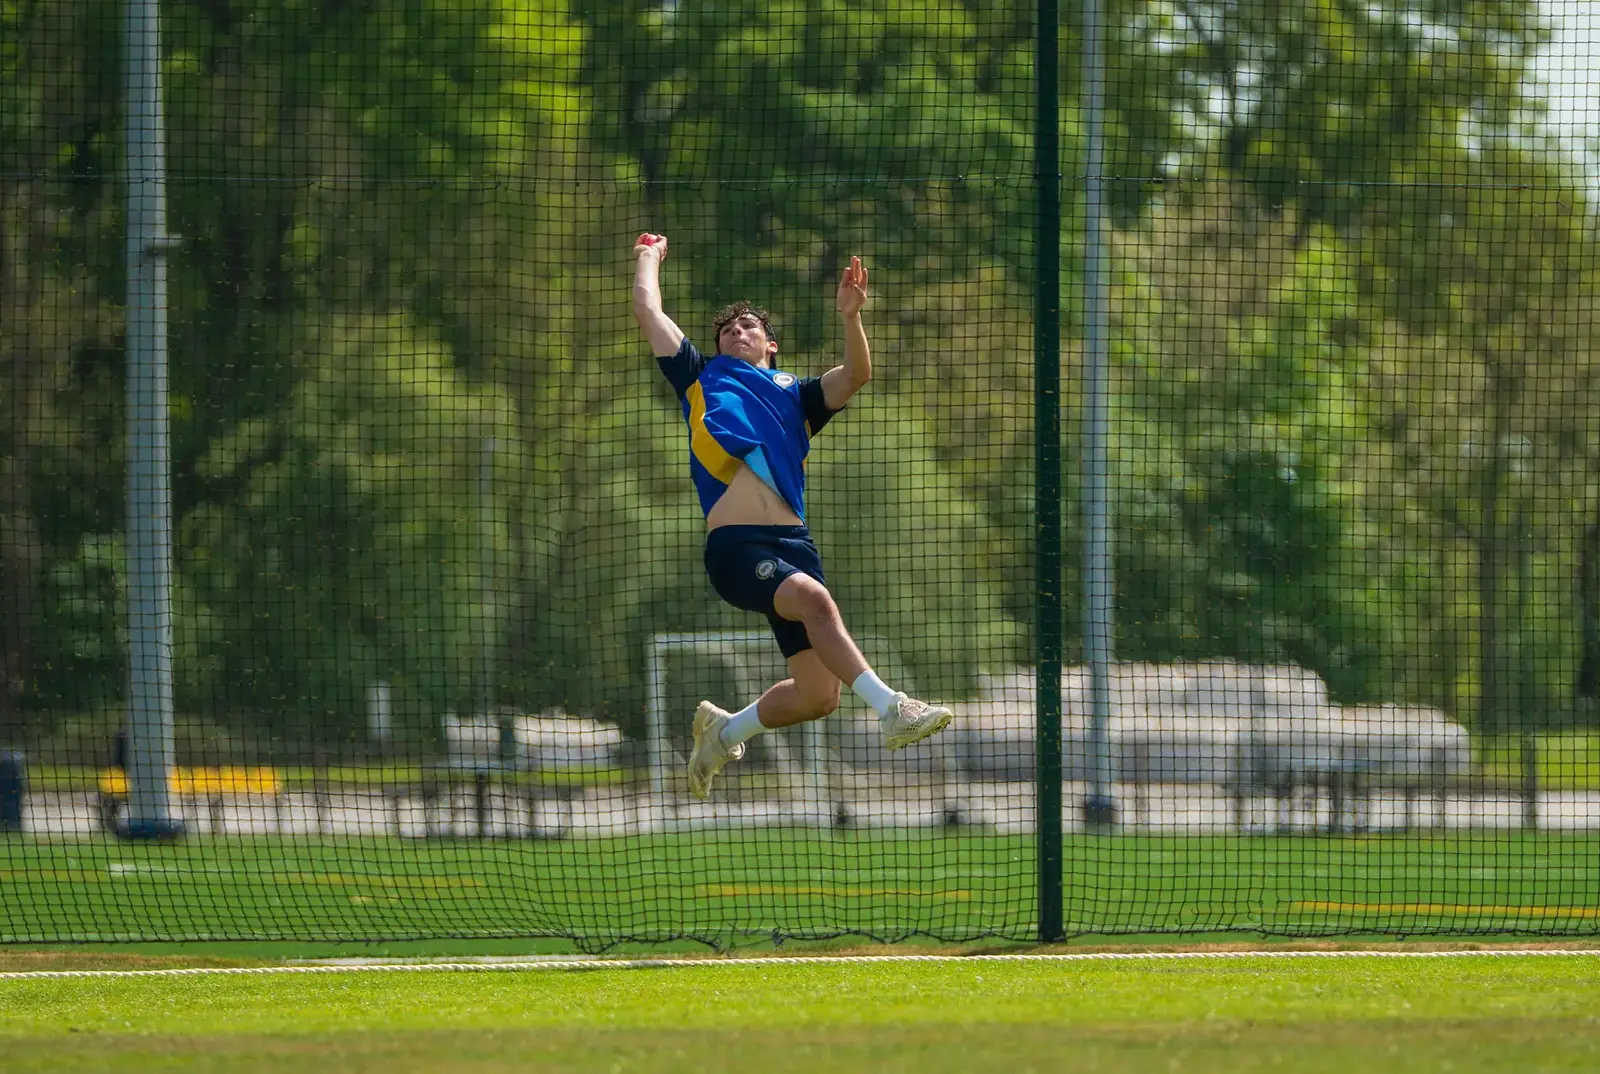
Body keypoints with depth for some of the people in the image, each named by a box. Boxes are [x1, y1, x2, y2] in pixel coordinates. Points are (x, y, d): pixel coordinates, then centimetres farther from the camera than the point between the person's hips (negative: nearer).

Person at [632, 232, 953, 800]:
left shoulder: (796, 395, 25)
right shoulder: (703, 380, 22)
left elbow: (856, 375, 7)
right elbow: (647, 309, 24)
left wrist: (851, 316, -7)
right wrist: (648, 257, 37)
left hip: (792, 542, 4)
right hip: (736, 544, -4)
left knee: (818, 695, -1)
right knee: (815, 599, -33)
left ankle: (723, 730, 25)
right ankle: (892, 709, -43)